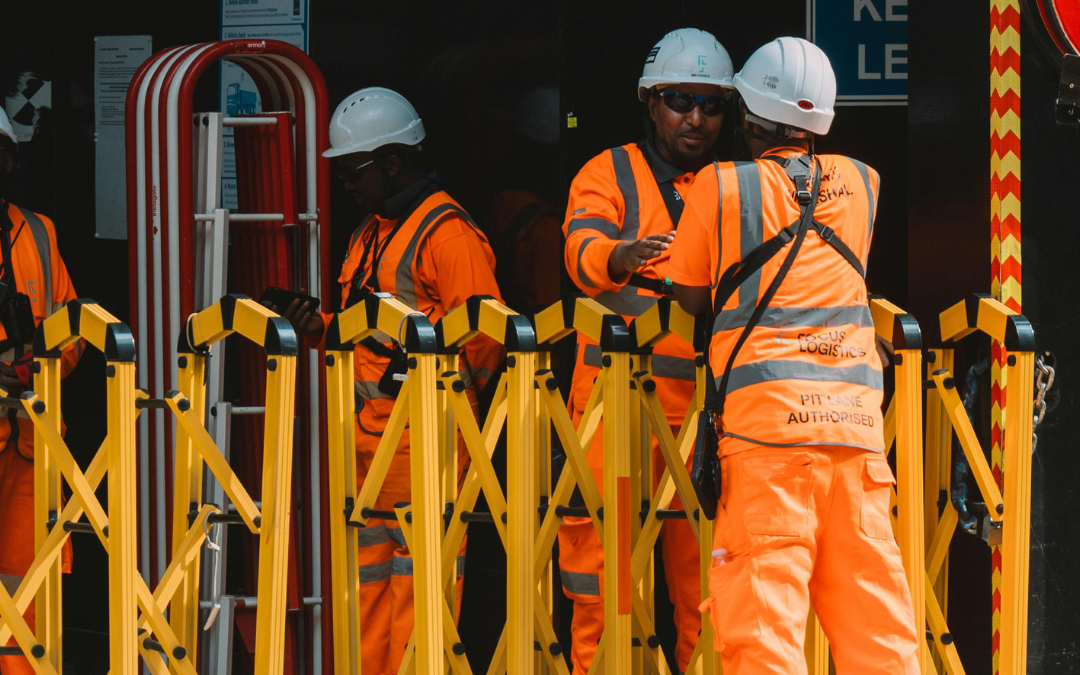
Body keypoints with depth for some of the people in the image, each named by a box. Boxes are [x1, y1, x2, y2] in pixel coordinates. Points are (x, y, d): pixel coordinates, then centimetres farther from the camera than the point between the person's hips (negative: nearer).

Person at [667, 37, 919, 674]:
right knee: (870, 601, 5)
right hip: (856, 410, 4)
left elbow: (693, 294, 15)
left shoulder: (721, 185, 4)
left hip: (767, 409, -4)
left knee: (764, 613, -7)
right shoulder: (862, 183, 14)